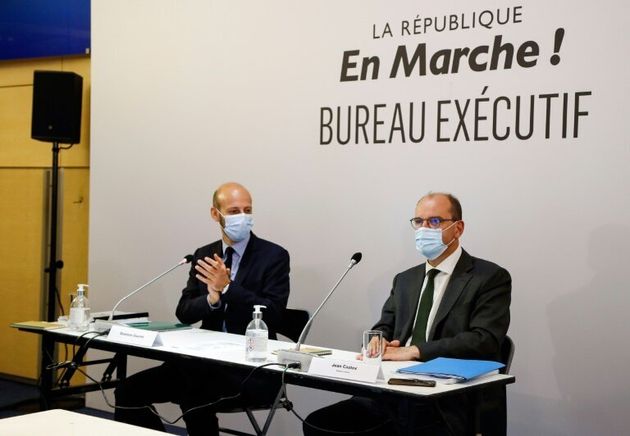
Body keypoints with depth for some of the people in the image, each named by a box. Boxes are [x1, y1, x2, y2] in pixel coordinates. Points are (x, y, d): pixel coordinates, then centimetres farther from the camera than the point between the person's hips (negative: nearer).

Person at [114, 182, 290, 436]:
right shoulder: (204, 255, 13)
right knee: (129, 391, -9)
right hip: (207, 360, 6)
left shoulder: (274, 255, -3)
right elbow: (184, 313, 8)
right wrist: (212, 298, -14)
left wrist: (227, 287, -21)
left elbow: (272, 314, -13)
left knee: (195, 396, -34)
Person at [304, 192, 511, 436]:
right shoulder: (405, 280, 21)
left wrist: (415, 350, -18)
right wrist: (378, 341, -6)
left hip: (448, 408, -6)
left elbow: (483, 341, -12)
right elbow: (385, 327, 19)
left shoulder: (491, 278, 0)